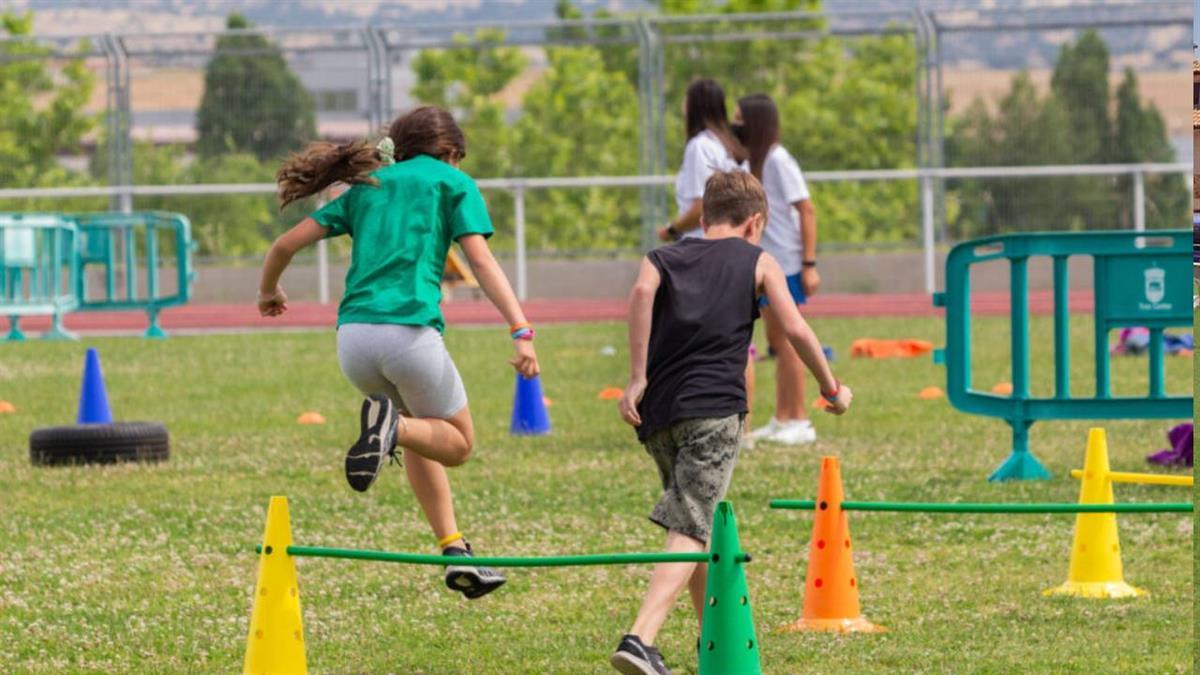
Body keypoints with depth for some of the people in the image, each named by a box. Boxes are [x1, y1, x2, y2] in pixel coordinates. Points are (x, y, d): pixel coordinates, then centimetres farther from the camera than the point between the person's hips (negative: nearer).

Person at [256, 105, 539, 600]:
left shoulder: (367, 186, 22)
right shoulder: (452, 183, 10)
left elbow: (287, 244, 19)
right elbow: (481, 261, -4)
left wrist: (269, 291, 39)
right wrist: (521, 331, -12)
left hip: (352, 337, 5)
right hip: (409, 332, -5)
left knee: (421, 435, 27)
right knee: (457, 443, 14)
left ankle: (455, 551, 15)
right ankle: (393, 424, -19)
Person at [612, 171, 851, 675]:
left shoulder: (663, 257, 22)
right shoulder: (757, 262, 17)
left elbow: (642, 290, -2)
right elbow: (796, 330, 5)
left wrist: (637, 379, -6)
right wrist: (832, 390, 19)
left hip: (657, 408, 4)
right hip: (713, 407, -4)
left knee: (693, 524, 23)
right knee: (690, 532, -12)